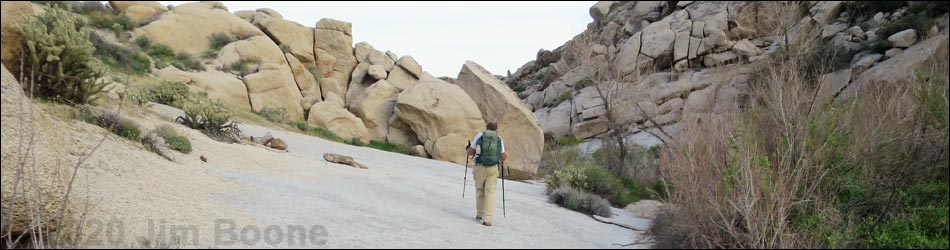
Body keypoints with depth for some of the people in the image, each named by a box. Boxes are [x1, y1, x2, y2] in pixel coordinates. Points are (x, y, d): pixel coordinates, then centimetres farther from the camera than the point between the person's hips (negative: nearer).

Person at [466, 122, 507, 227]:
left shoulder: (479, 135, 1)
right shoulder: (499, 139, 5)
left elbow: (470, 152, 1)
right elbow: (503, 157, 7)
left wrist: (467, 149, 25)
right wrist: (506, 156, 31)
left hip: (480, 167, 0)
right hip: (493, 169, 0)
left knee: (479, 190, 19)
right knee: (490, 193, 1)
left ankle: (480, 214, 28)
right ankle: (487, 219, -8)